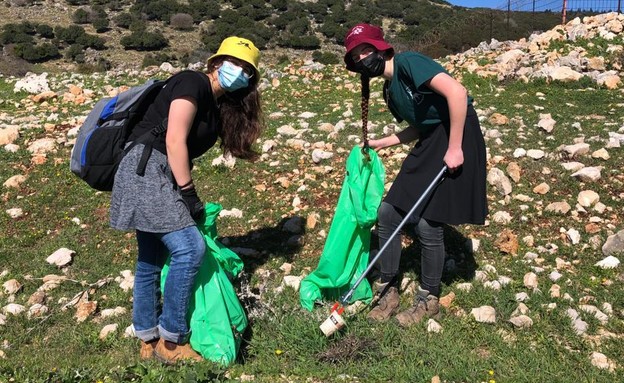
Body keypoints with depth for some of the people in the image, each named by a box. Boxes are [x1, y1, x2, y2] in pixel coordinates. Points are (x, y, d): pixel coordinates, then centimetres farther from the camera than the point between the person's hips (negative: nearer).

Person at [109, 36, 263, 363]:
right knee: (190, 248, -16)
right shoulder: (193, 83, -10)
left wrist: (190, 198, 11)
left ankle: (149, 341, 25)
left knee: (152, 259, 13)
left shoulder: (218, 107, 17)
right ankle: (171, 342, -4)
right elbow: (174, 141, -18)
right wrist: (188, 193, -15)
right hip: (145, 169, -10)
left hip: (160, 177, 10)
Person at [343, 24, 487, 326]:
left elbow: (457, 92, -24)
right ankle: (387, 291, 17)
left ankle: (428, 301, 16)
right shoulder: (390, 91, 13)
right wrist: (381, 143, 20)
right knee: (387, 213, 2)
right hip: (429, 144, 9)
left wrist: (455, 148, -24)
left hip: (457, 139, -9)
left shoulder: (408, 63, -13)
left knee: (428, 224, -7)